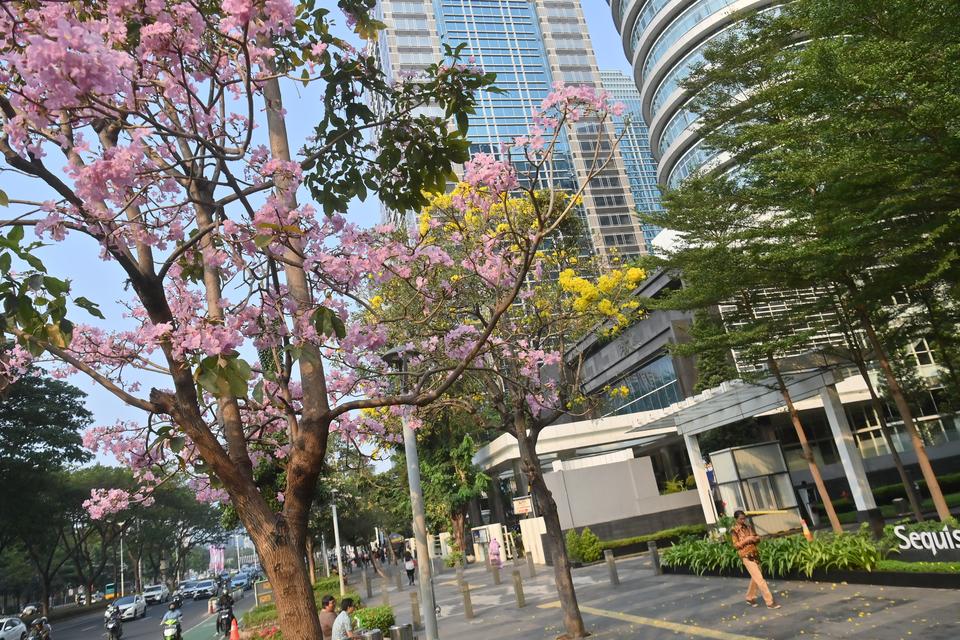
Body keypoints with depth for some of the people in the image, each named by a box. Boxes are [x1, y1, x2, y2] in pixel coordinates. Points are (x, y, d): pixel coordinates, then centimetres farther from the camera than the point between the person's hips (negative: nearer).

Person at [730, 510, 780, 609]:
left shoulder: (748, 526, 9)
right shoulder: (734, 530, -9)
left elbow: (756, 538, 16)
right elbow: (735, 545, -12)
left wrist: (757, 538, -7)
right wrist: (746, 540, -20)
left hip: (755, 554, 7)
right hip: (746, 556, -7)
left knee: (755, 578, 15)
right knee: (759, 579, -8)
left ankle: (750, 598, 32)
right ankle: (770, 602, -4)